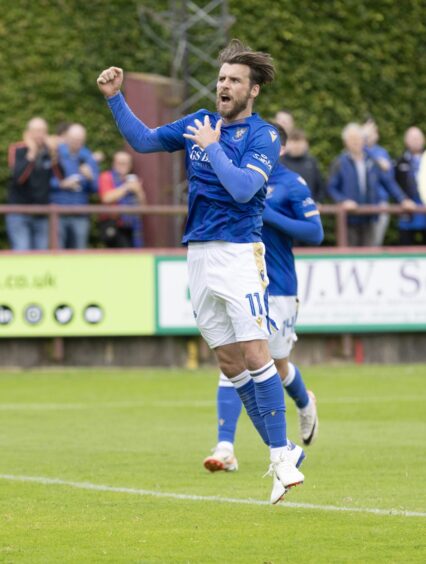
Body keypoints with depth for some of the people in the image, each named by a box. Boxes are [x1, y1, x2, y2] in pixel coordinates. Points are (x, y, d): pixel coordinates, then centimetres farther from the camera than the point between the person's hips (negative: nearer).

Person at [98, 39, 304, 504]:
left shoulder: (263, 137, -6)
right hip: (198, 255, 6)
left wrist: (212, 146, -11)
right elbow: (143, 140, 19)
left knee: (255, 354, -15)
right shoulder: (199, 123, 13)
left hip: (239, 252, -6)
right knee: (231, 365, 5)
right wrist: (115, 98, 8)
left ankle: (282, 462, -16)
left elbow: (243, 188, -19)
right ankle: (280, 453, 10)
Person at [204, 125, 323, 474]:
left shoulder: (292, 184, -6)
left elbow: (315, 233, -11)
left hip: (278, 290, -3)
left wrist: (270, 216, -19)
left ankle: (305, 404, 46)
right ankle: (225, 448, -13)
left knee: (277, 365, 11)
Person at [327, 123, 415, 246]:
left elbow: (388, 182, 11)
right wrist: (343, 200, -16)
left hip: (368, 218, 3)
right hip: (349, 219, -3)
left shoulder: (372, 162, 7)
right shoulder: (340, 163, 0)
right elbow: (332, 187, 0)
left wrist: (403, 199, 2)